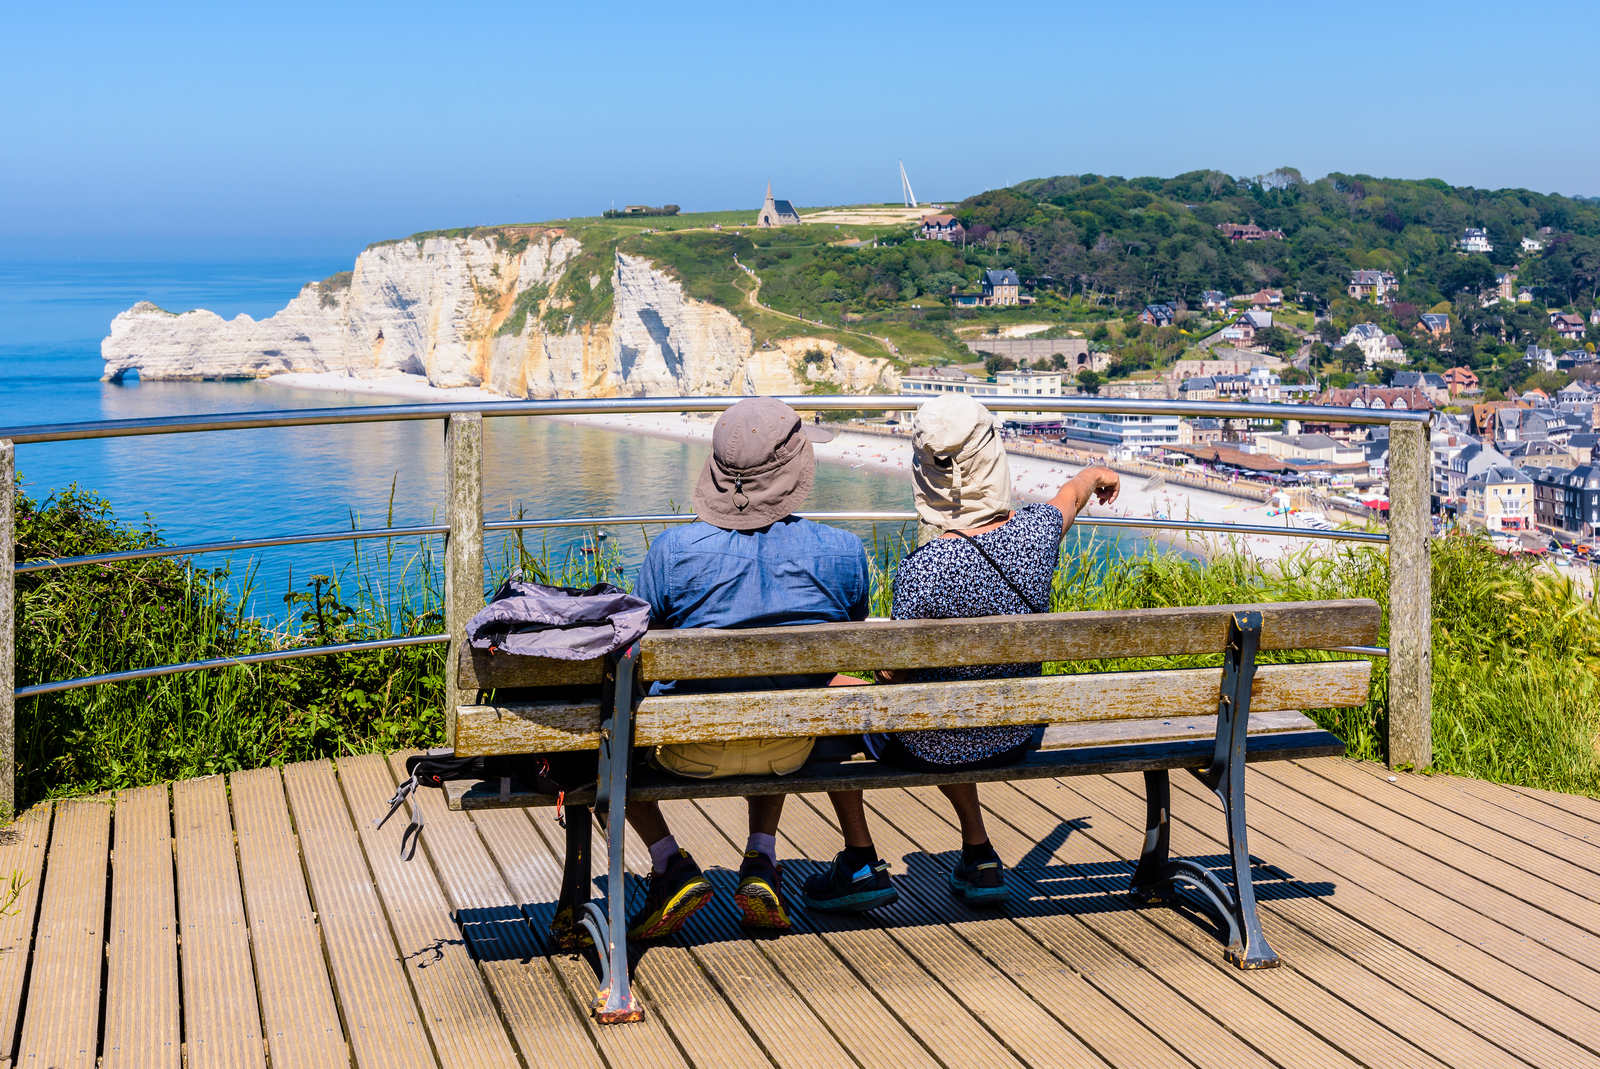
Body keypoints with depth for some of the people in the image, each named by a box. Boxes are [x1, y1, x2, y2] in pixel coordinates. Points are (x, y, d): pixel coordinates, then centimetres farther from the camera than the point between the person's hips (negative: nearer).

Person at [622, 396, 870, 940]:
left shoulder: (674, 550, -18)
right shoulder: (842, 551, -12)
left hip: (693, 751, -2)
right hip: (789, 751, 3)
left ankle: (670, 866, 12)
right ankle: (761, 862, 24)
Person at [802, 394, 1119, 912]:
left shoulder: (923, 570, -29)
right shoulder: (1035, 533, -14)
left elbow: (899, 674, -18)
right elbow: (1069, 495, 12)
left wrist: (880, 667, 6)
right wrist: (1096, 475, 34)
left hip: (932, 749, -5)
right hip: (1015, 739, 5)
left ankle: (862, 864, 21)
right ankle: (979, 858, 35)